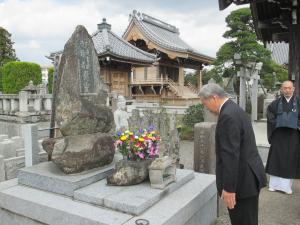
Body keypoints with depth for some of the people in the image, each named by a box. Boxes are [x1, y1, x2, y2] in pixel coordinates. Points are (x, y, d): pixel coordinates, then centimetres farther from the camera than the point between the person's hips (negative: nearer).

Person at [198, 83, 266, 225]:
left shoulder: (228, 115, -21)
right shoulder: (234, 110, 11)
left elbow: (231, 155, -25)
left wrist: (228, 187, -21)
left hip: (242, 179, -10)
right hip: (248, 176, 10)